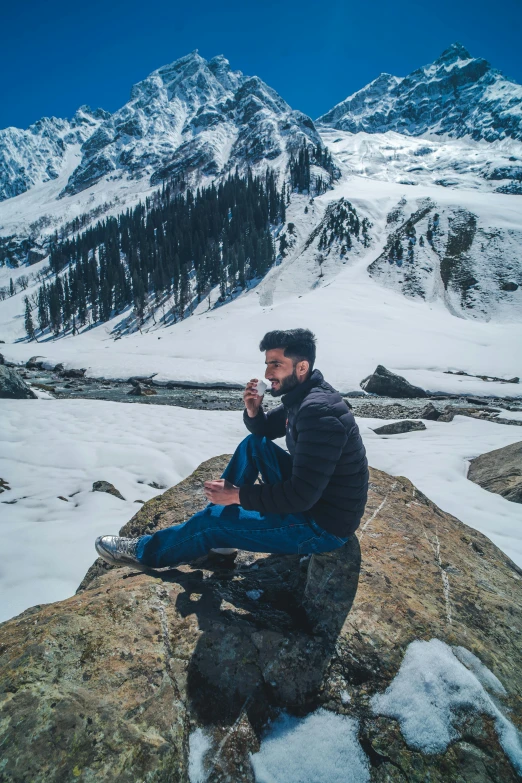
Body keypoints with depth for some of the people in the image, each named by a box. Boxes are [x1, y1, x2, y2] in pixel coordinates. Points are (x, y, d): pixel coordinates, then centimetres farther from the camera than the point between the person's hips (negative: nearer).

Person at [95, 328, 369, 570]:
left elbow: (302, 496, -31)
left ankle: (144, 551, 14)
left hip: (323, 524, -9)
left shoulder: (319, 413, -30)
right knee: (253, 444, 7)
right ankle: (219, 522, 12)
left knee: (214, 522, -10)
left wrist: (238, 495, -21)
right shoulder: (303, 394, 1)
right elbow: (264, 429, 15)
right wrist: (253, 411, -10)